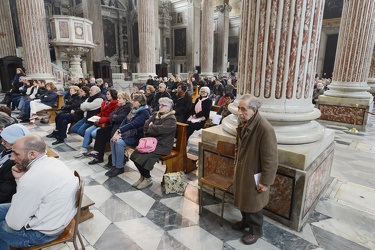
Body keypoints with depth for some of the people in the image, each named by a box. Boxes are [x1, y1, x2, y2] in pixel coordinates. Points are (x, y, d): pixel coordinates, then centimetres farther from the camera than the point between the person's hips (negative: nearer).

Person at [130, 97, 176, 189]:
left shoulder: (171, 119, -12)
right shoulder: (156, 115, 13)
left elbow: (159, 130, -25)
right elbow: (146, 125, 6)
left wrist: (151, 127, -6)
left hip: (162, 145, -8)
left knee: (143, 157, -22)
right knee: (135, 155, -8)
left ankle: (148, 179, 2)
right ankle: (143, 176, 12)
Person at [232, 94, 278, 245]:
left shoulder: (265, 129, -30)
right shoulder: (243, 122, -5)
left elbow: (270, 159, -24)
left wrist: (265, 182, -17)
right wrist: (236, 164, 16)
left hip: (254, 175, -7)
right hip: (241, 170, 7)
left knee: (253, 204, 14)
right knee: (242, 199, 25)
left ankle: (255, 231, 39)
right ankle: (245, 221, 51)